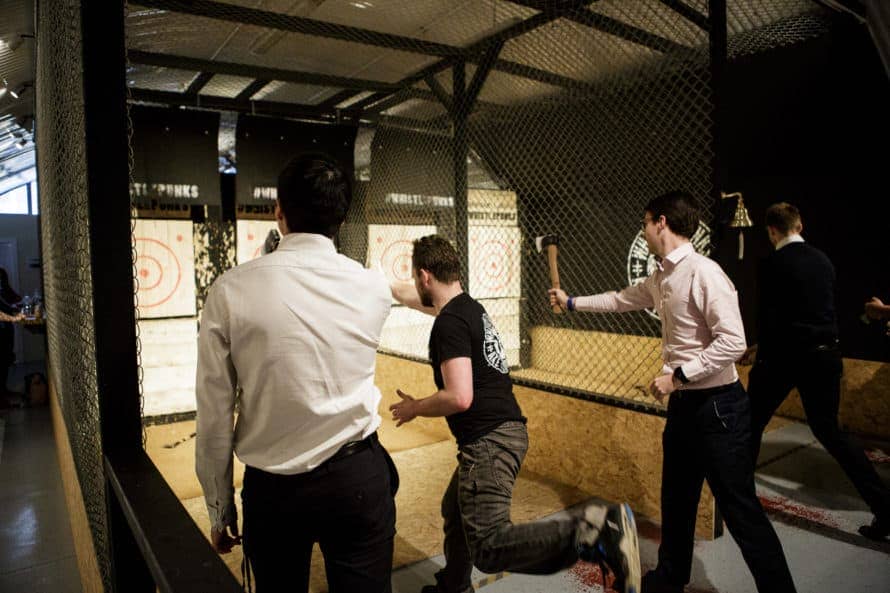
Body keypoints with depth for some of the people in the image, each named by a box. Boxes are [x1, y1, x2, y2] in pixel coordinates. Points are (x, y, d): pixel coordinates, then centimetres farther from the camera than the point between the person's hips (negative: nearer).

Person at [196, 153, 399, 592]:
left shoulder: (230, 291, -11)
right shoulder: (373, 288, -7)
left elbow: (214, 418, -7)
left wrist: (219, 510, 7)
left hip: (272, 490, 0)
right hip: (358, 478, 1)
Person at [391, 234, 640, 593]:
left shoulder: (449, 322, -16)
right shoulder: (468, 306, 12)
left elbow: (459, 397, -23)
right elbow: (413, 298, 31)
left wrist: (414, 408, -6)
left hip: (489, 442, -10)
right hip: (502, 431, 10)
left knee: (489, 548, -15)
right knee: (455, 513, 26)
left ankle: (595, 533, -25)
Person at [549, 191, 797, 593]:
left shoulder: (703, 273, -20)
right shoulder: (661, 278, 8)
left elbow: (733, 342, -25)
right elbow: (620, 300, 24)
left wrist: (677, 376, -21)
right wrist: (572, 302, 31)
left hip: (717, 405, -9)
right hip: (684, 404, 9)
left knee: (741, 510, 1)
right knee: (676, 500, 22)